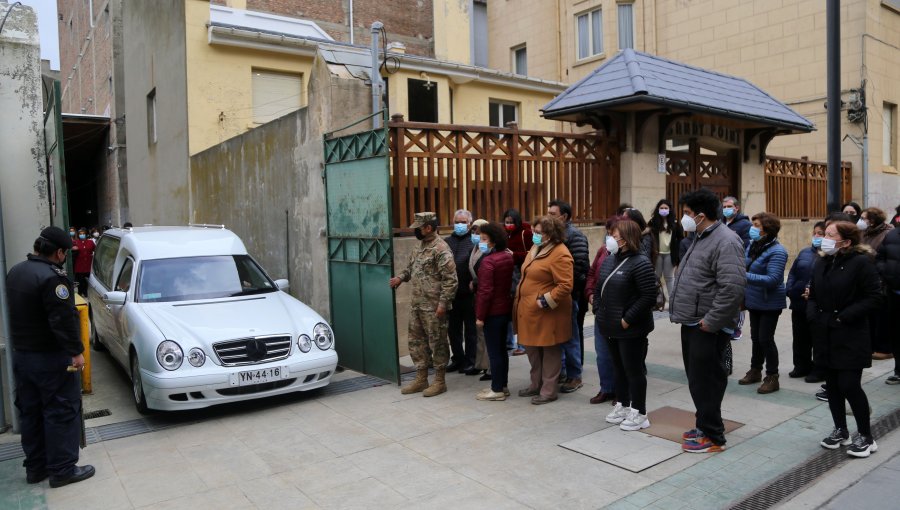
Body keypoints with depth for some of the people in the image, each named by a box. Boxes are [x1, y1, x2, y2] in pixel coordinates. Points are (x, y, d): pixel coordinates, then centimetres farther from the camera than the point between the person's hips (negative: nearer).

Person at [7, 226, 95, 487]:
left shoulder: (15, 272, 10)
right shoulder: (52, 277, -21)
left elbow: (17, 312, 17)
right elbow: (63, 319, -24)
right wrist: (75, 351, -20)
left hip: (20, 355, 9)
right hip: (50, 358, -9)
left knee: (30, 413, 16)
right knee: (62, 412, 0)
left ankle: (35, 467, 26)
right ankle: (62, 470, 6)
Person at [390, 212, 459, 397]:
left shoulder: (441, 249, -15)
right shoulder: (419, 247, 13)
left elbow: (450, 279, -18)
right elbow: (411, 267, 26)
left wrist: (443, 303, -21)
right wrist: (401, 277, 6)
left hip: (433, 306, -9)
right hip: (416, 304, 9)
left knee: (437, 342, 2)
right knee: (416, 341, 14)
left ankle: (440, 381, 14)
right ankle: (421, 379, 25)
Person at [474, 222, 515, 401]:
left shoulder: (488, 261, -19)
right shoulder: (508, 257, 5)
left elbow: (485, 291, -21)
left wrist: (480, 316, -16)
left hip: (492, 312, -8)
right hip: (505, 308, 8)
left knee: (493, 351, 0)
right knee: (501, 349, 16)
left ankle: (497, 390, 7)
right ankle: (502, 385, 25)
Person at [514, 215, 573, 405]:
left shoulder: (560, 254, -18)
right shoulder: (537, 248, 11)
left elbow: (565, 286, -23)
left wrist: (545, 301, -21)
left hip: (547, 313, -9)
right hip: (529, 310, 9)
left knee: (550, 351, 5)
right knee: (532, 349, 18)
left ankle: (548, 391, 16)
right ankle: (536, 385, 33)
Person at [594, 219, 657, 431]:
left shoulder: (640, 263, -17)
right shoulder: (609, 259, 9)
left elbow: (649, 297, -21)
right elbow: (599, 287, 17)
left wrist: (627, 319, -21)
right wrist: (598, 311, 7)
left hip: (631, 330, -8)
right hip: (610, 326, 8)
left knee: (634, 370, 4)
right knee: (619, 367, 19)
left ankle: (638, 413, 18)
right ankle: (622, 405, 34)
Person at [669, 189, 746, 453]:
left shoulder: (725, 241, -18)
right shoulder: (702, 238, 14)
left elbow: (733, 287, -27)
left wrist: (711, 321, -22)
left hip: (707, 328, -10)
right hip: (692, 323, 10)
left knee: (704, 382, 0)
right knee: (697, 380, 18)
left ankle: (713, 436, 13)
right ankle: (705, 425, 32)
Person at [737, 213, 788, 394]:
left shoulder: (777, 251, -19)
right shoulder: (752, 246, 3)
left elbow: (773, 279, -27)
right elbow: (745, 269, 15)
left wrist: (745, 276, -33)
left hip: (770, 304, -7)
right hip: (754, 301, 7)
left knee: (766, 338, -1)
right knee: (755, 337, 17)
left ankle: (772, 377, 13)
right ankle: (755, 371, 32)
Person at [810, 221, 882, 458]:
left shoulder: (862, 262, -10)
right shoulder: (821, 263, 9)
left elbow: (874, 297, -13)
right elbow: (813, 295, 16)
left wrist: (844, 316, -17)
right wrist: (813, 315, -2)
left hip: (851, 336, -6)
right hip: (825, 335, 6)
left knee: (849, 385, -6)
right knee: (832, 385, 12)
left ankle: (866, 436, 13)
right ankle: (840, 430, 27)